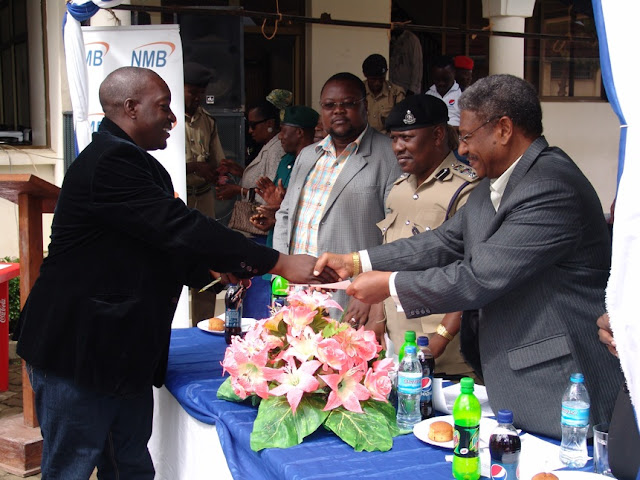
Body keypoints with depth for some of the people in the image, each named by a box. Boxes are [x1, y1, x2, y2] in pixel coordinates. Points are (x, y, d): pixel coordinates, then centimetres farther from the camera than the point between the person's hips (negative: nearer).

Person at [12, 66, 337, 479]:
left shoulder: (133, 163, 16)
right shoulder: (109, 164, -20)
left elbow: (161, 244, 22)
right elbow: (180, 229, -27)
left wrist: (217, 270, 7)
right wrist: (279, 263, -25)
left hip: (124, 352, 10)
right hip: (79, 350, -10)